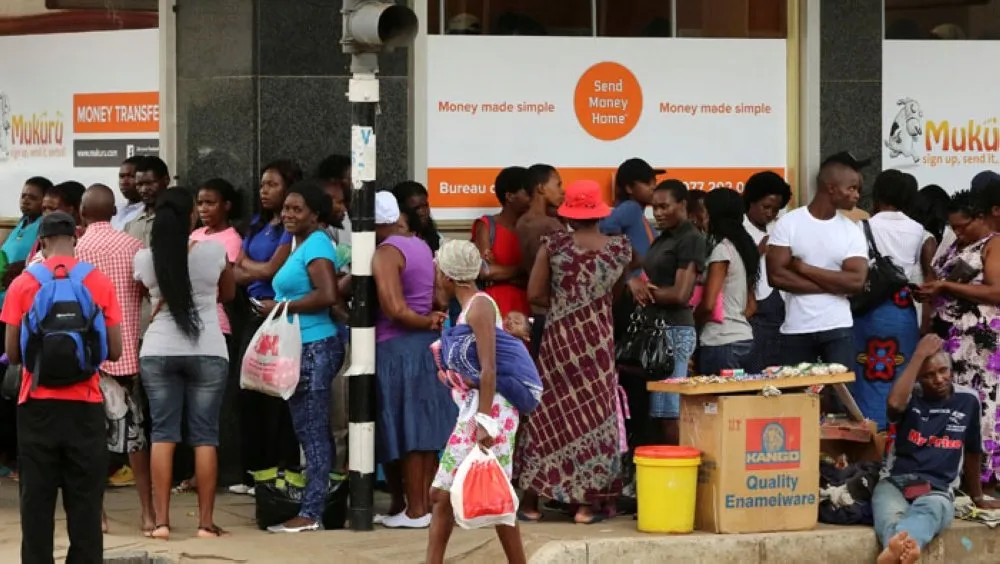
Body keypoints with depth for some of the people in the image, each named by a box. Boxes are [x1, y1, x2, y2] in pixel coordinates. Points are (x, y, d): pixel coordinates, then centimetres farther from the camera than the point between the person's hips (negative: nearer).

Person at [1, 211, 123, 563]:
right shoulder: (99, 283, 0)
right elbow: (114, 351, 1)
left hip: (38, 404, 0)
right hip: (85, 405, 0)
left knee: (36, 499, 5)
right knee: (85, 501, 5)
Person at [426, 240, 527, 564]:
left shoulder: (479, 307, -12)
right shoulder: (470, 306, 15)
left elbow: (489, 369, -20)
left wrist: (484, 422, -24)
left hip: (489, 411, -10)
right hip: (470, 412, 10)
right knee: (443, 495, 8)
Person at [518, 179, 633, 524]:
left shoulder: (554, 244, -8)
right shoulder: (620, 248, -3)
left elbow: (535, 294, -5)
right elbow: (617, 294, 9)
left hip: (560, 337, 0)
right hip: (598, 338, 1)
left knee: (550, 413, 7)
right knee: (595, 413, 6)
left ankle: (530, 501, 10)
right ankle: (588, 503, 5)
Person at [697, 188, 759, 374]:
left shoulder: (722, 249, -12)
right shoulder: (741, 247, 13)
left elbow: (708, 304, -15)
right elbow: (751, 305, 18)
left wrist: (690, 319, 2)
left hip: (722, 342, -8)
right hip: (742, 336, 8)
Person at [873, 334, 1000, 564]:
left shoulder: (968, 400, 9)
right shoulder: (911, 395, 4)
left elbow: (972, 452, 22)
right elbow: (894, 403, -23)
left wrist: (977, 497, 33)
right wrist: (919, 356, -15)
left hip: (937, 490, 0)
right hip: (895, 482, 0)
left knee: (928, 511, -41)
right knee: (890, 515, -39)